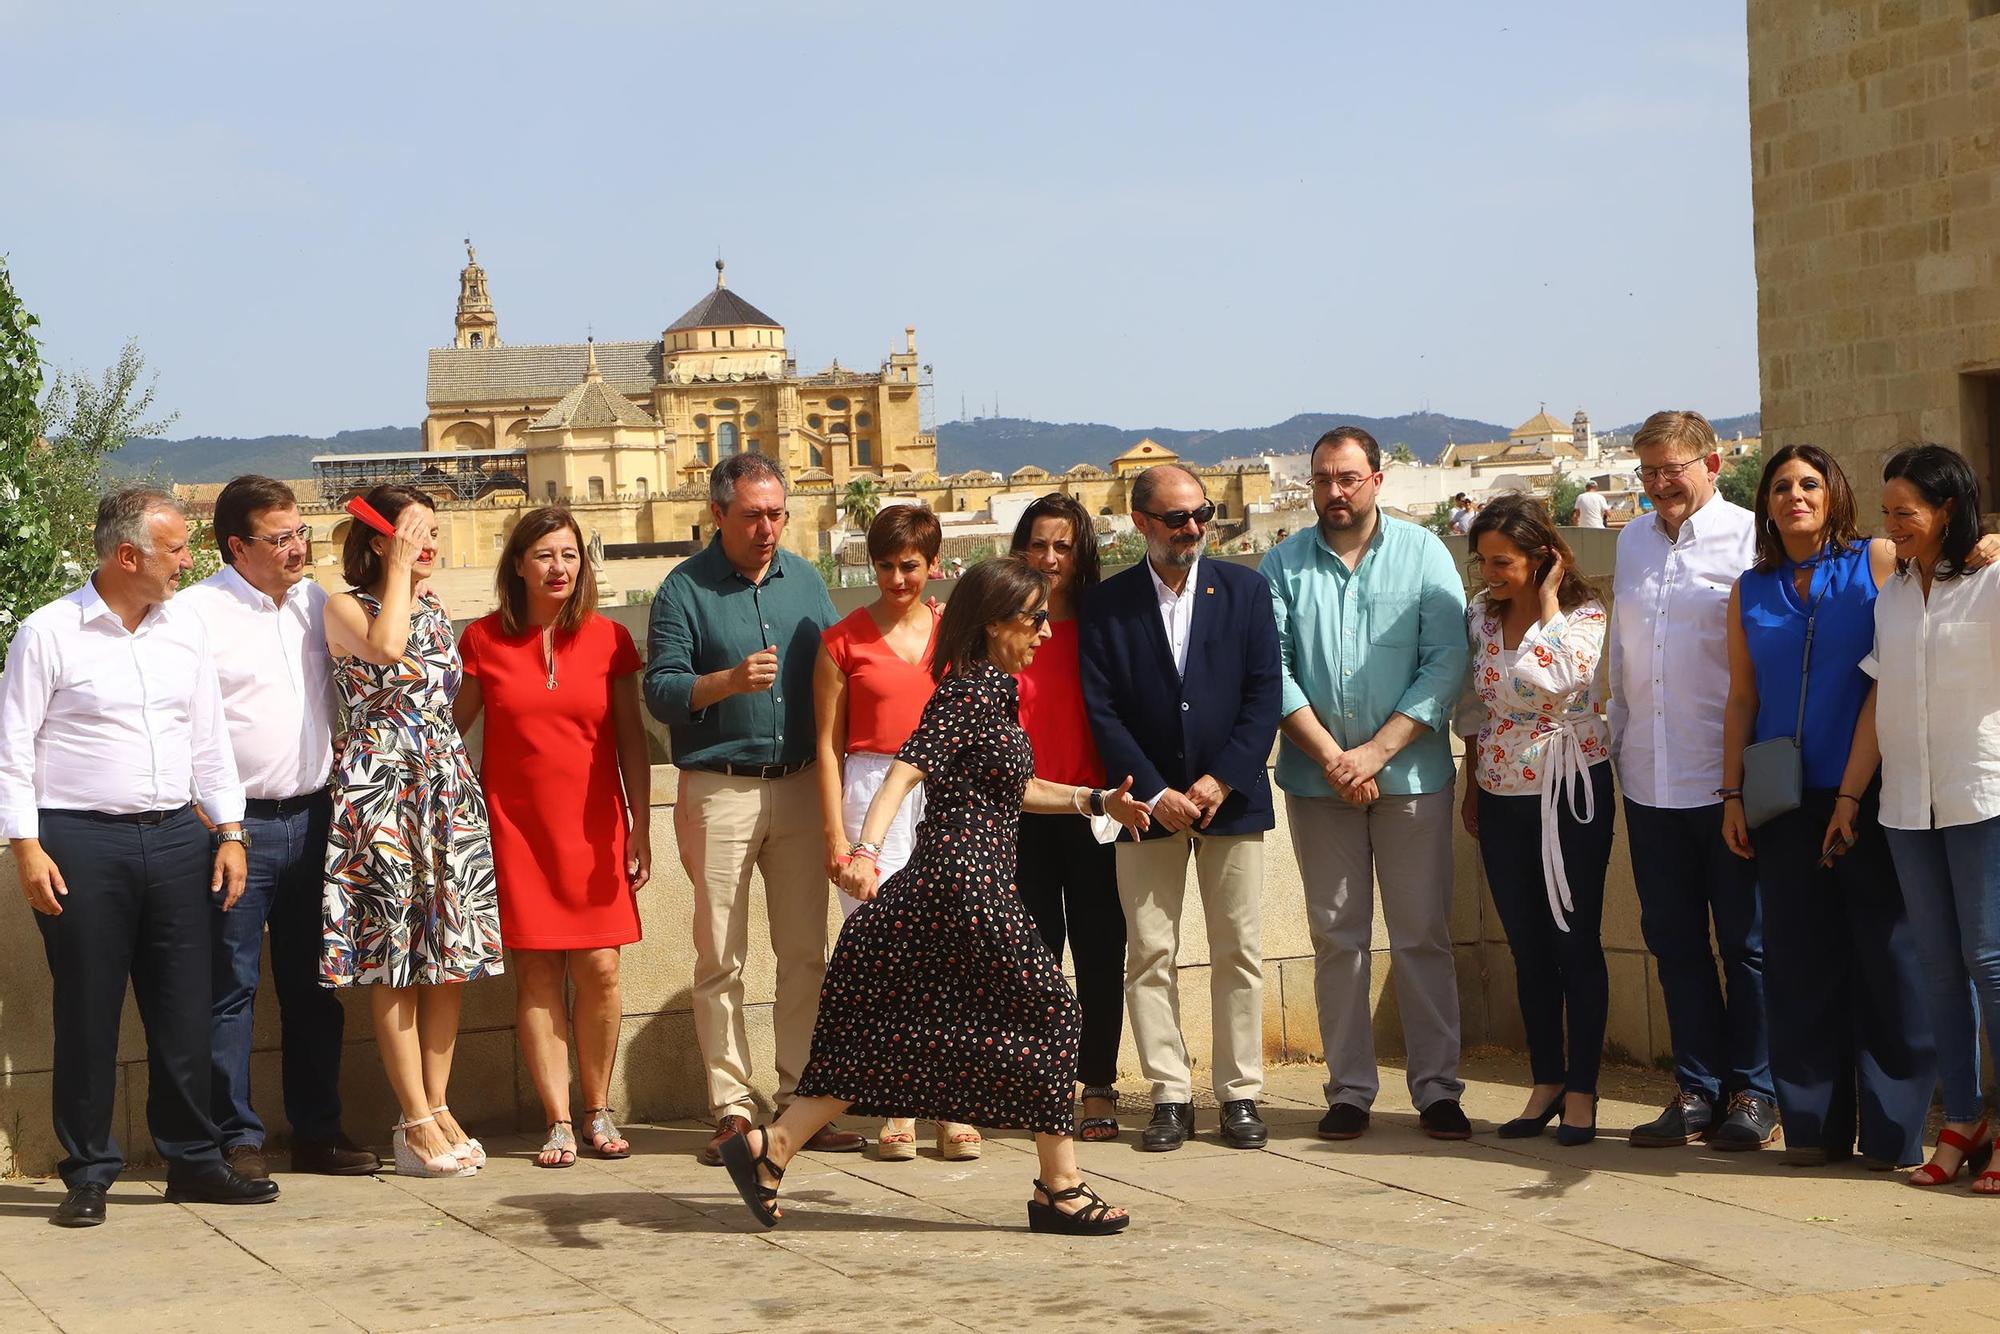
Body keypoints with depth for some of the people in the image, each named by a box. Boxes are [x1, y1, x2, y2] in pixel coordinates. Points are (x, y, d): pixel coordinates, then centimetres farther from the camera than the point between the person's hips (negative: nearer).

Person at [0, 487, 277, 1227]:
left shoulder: (186, 629, 11)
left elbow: (209, 739, 15)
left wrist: (229, 831, 9)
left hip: (175, 837, 5)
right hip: (81, 841, -5)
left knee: (183, 1011, 7)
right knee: (88, 1015, 1)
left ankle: (193, 1160, 18)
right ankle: (89, 1172, 11)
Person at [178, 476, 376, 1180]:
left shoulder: (315, 603, 11)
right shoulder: (196, 613, -8)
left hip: (312, 819, 6)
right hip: (238, 825, -6)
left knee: (313, 986, 12)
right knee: (230, 989, -1)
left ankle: (318, 1130, 20)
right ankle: (236, 1139, 6)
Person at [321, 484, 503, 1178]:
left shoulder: (438, 611, 16)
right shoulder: (346, 608, -1)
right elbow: (385, 647, -24)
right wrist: (400, 569, -14)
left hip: (449, 785, 6)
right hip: (379, 789, -6)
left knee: (452, 955, 4)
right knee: (394, 961, -5)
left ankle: (437, 1107, 11)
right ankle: (417, 1123, -2)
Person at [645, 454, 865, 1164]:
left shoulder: (805, 580, 12)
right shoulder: (684, 589, -1)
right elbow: (661, 691, -8)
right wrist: (730, 681, -23)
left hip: (801, 786, 4)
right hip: (719, 791, -4)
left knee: (805, 950, 4)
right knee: (721, 956, -3)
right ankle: (732, 1110, 1)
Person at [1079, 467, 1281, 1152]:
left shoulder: (1243, 589, 4)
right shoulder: (1107, 604, 2)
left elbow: (1264, 696, 0)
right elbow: (1103, 711, -3)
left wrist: (1221, 780, -10)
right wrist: (1154, 793, -11)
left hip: (1231, 797, 1)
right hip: (1149, 803, 0)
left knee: (1239, 952, 2)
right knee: (1149, 954, 0)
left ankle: (1240, 1094, 9)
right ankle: (1171, 1096, 6)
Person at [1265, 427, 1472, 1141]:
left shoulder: (1423, 555, 2)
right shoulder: (1285, 564, 5)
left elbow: (1446, 665, -5)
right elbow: (1272, 669, -1)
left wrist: (1376, 752, -12)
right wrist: (1331, 756, -11)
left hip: (1411, 773, -1)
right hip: (1317, 779, 1)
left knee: (1423, 937, 1)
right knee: (1336, 937, 5)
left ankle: (1437, 1088, 7)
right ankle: (1349, 1090, 10)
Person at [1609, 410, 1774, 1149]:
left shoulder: (1749, 539, -6)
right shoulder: (1633, 540, 13)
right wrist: (1618, 743, 15)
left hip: (1727, 779, -6)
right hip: (1649, 777, 6)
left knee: (1745, 941, 4)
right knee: (1674, 942, 10)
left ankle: (1752, 1090, 13)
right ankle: (1697, 1088, 19)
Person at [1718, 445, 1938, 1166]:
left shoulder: (1878, 562, 0)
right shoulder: (1751, 591, 13)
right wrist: (1732, 795, 7)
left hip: (1867, 792, -3)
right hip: (1787, 801, 4)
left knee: (1887, 956, -2)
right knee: (1801, 958, 4)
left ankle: (1895, 1129, 5)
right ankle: (1814, 1124, 11)